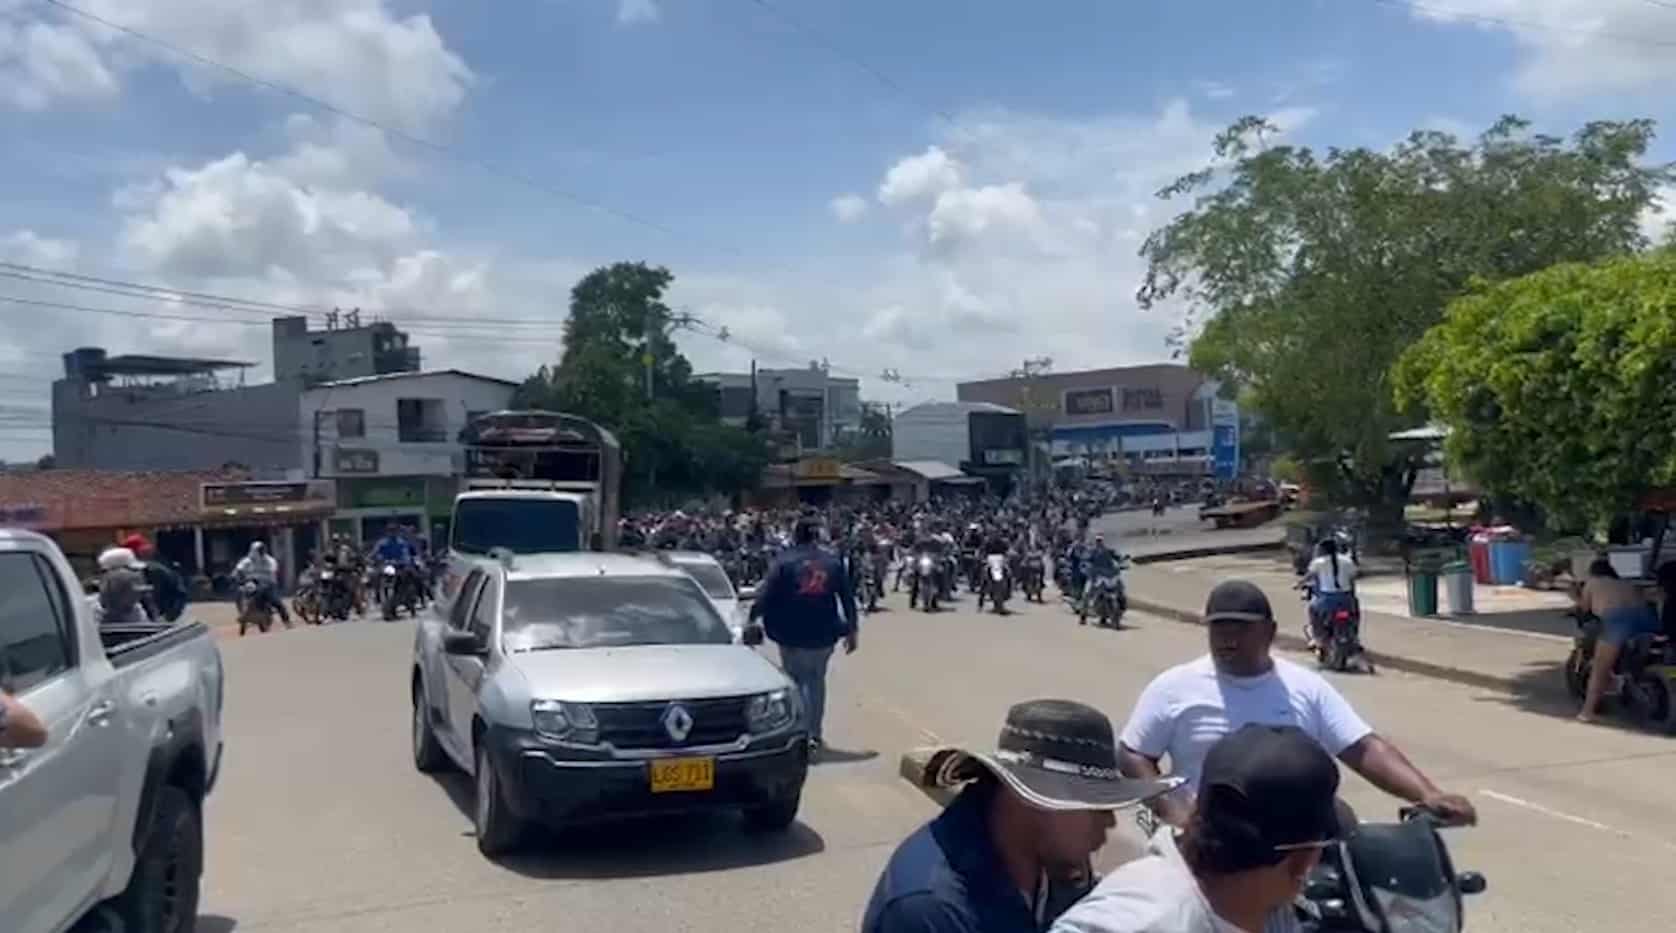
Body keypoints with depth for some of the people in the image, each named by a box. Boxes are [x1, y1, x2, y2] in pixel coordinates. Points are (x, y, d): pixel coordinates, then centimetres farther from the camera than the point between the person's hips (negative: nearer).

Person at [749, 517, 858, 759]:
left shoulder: (786, 562, -5)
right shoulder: (833, 563, 4)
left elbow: (766, 595, -10)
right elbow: (848, 598, 6)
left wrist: (752, 619, -2)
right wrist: (853, 629, 14)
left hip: (793, 635, -3)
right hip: (823, 635, 3)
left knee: (796, 683, 8)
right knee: (816, 681, 20)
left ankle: (803, 736, -2)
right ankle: (815, 735, 20)